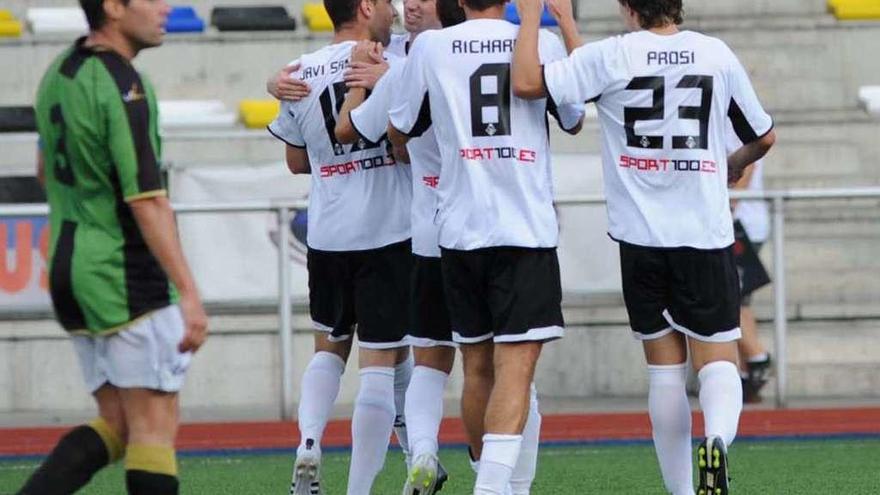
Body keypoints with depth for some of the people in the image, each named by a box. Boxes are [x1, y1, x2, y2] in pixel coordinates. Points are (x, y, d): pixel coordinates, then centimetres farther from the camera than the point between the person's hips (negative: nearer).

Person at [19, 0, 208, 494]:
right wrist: (188, 293, -25)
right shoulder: (123, 88, -17)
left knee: (116, 425, 11)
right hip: (125, 274, -9)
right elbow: (148, 201, -23)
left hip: (68, 269, 9)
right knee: (156, 425, -2)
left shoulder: (59, 73, 10)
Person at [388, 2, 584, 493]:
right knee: (516, 366, -8)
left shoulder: (429, 47, 3)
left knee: (478, 366, 15)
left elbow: (399, 133, 14)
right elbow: (574, 120, 19)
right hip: (527, 229, -3)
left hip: (460, 229, 3)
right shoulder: (543, 43, 1)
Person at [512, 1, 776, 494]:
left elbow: (527, 82, -14)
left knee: (665, 369, 10)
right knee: (718, 361, 1)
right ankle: (717, 440, -29)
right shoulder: (717, 55, 3)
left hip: (642, 236, 0)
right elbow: (763, 137, 15)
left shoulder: (612, 56, -6)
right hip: (707, 234, 0)